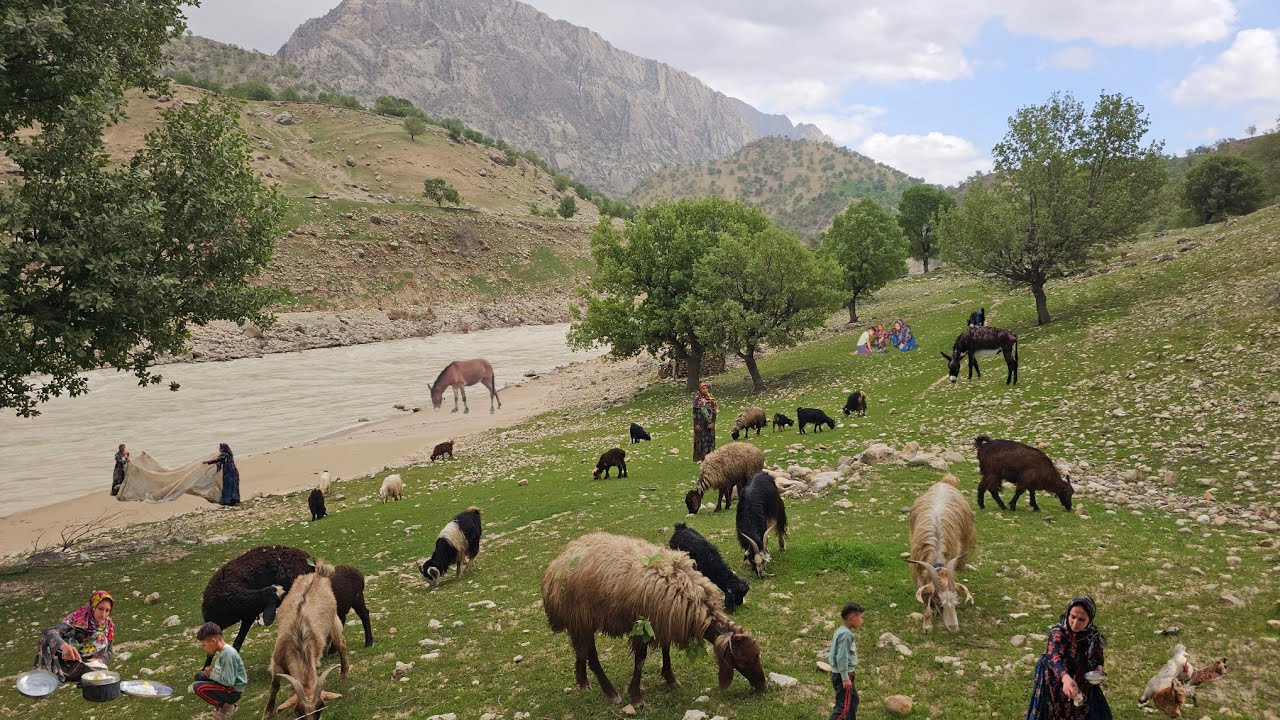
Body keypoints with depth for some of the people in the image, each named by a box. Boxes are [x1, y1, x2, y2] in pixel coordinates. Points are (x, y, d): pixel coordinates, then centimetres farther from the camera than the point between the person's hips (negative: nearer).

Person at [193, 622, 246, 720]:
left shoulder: (228, 653, -26)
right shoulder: (223, 650, 4)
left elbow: (228, 681, -27)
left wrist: (211, 674, -13)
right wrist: (211, 671, -1)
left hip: (233, 691, -10)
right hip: (227, 684, 10)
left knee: (197, 687, -19)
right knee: (199, 676, 18)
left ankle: (227, 706, -5)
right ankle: (225, 701, 11)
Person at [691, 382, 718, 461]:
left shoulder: (711, 398, 3)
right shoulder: (697, 398, -3)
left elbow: (714, 411, 3)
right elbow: (695, 412, -3)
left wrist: (712, 422, -6)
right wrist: (696, 424, -9)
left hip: (710, 423, 2)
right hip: (700, 423, -2)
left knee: (710, 439, 5)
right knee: (700, 439, 1)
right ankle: (699, 458, 8)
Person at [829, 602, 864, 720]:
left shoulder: (841, 631, 10)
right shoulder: (846, 633, -21)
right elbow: (841, 657, -24)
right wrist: (845, 678, -22)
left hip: (842, 674, 10)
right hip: (843, 675, -10)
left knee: (853, 700, 22)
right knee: (843, 706, -9)